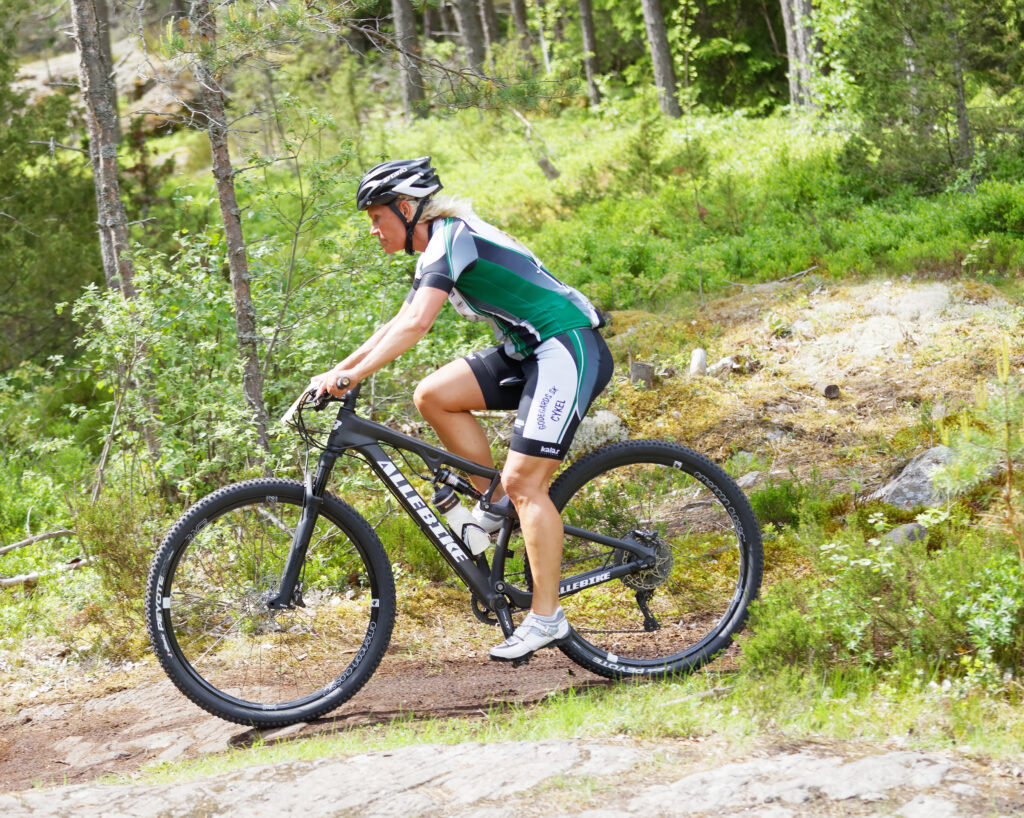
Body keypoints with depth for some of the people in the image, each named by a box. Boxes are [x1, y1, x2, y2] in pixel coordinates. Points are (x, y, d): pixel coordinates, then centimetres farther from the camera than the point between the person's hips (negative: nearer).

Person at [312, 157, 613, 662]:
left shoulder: (451, 237, -16)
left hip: (569, 350, -10)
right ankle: (494, 504, 8)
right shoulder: (434, 251, 15)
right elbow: (398, 324, 20)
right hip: (529, 351, 10)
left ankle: (546, 618, -8)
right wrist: (337, 370, 12)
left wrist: (352, 376, -27)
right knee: (432, 396, -2)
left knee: (523, 482, -13)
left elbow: (416, 325, -26)